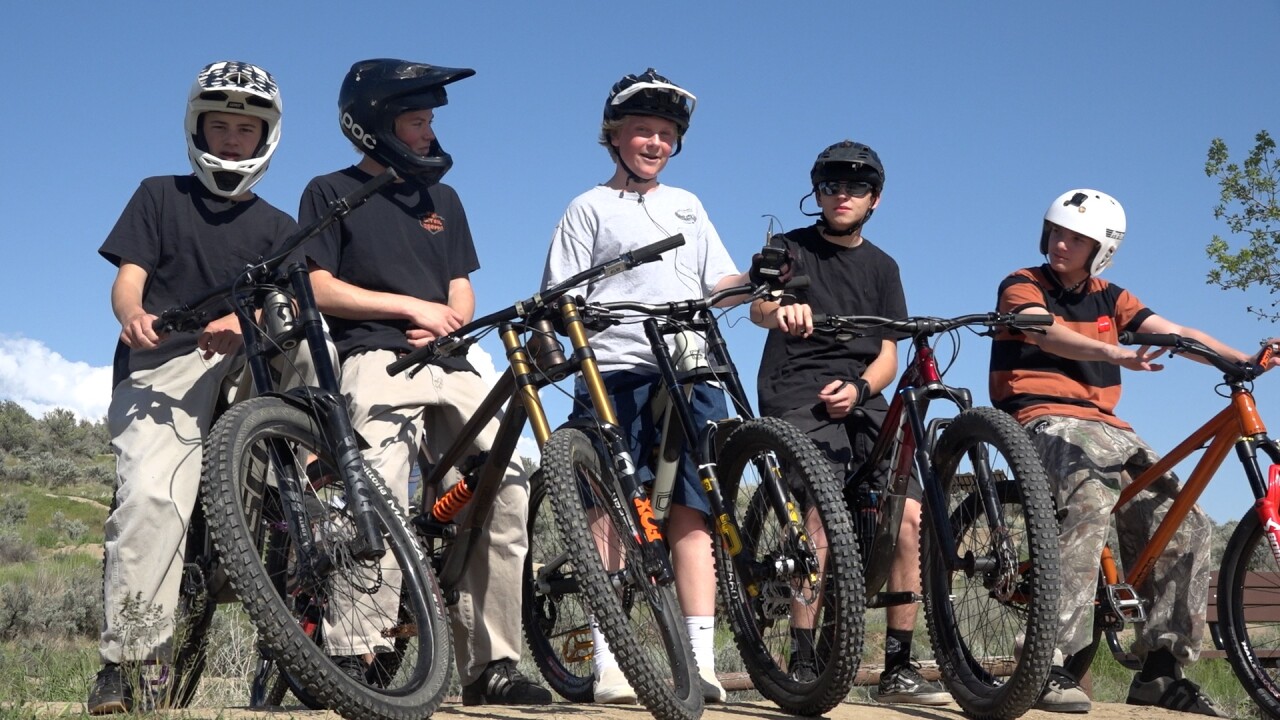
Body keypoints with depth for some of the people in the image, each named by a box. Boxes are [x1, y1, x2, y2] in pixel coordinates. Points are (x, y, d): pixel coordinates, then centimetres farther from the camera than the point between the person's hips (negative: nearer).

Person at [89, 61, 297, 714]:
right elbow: (129, 279, 7)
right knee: (151, 495, -25)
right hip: (163, 363, -3)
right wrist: (133, 314, -19)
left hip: (243, 367, 4)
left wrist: (240, 324, -18)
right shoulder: (160, 196, 19)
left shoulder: (278, 227, 23)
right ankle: (126, 656, -25)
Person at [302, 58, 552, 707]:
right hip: (374, 358, -5)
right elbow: (319, 289, -1)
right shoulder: (332, 193, 9)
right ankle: (356, 653, -23)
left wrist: (446, 324, -2)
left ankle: (491, 664, -4)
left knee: (506, 490, -10)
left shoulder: (442, 199, 26)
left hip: (448, 362, 5)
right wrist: (413, 306, -5)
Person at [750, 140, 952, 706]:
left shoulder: (881, 267, 22)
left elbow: (887, 356, 13)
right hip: (798, 394, -4)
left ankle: (898, 668, -2)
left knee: (909, 517, -11)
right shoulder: (791, 248, 10)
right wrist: (782, 311, -37)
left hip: (861, 399, 4)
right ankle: (801, 661, -20)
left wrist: (858, 388, -10)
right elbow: (759, 304, -11)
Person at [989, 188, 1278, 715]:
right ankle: (1050, 666, -39)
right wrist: (1117, 354, -40)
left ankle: (1161, 671, 1)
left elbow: (1175, 332, 7)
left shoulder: (1107, 297, 18)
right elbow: (1047, 333, -22)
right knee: (1092, 499, -37)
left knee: (1187, 526, -9)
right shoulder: (1023, 286, 1)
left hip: (1106, 428, 7)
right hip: (1045, 420, -6)